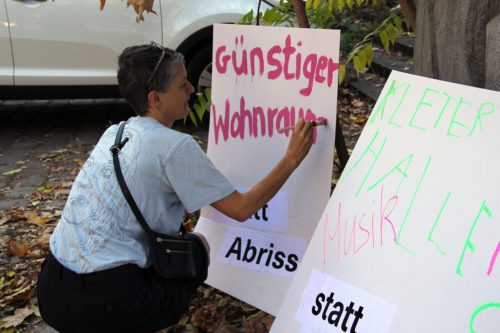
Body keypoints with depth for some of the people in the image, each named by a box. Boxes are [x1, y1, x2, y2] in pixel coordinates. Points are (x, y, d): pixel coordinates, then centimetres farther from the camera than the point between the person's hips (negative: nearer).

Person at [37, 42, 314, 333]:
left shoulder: (114, 132, 11)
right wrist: (292, 159, 1)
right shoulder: (175, 145, -11)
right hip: (102, 302, -7)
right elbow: (242, 209, -6)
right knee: (198, 249, 16)